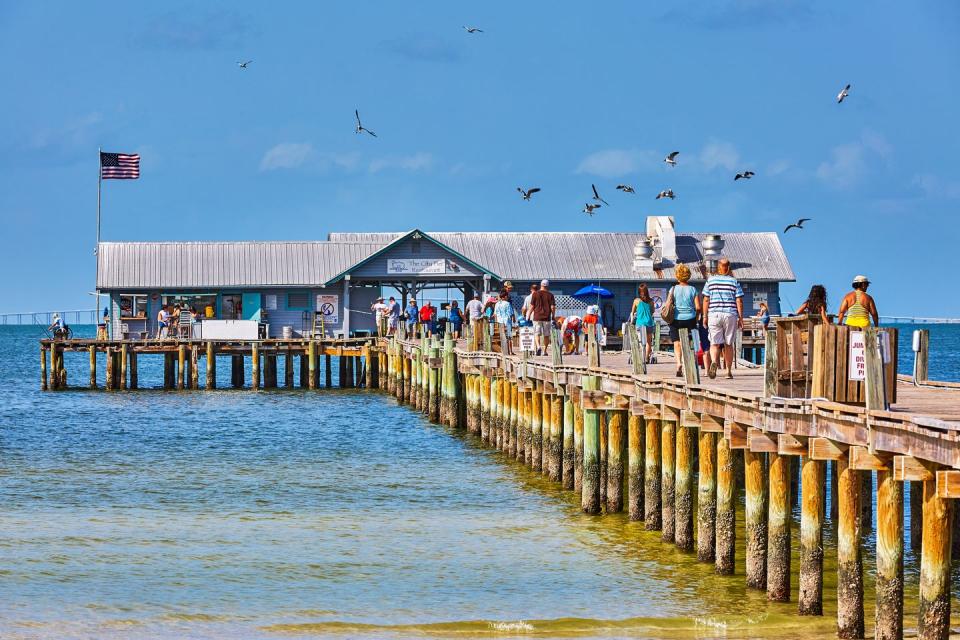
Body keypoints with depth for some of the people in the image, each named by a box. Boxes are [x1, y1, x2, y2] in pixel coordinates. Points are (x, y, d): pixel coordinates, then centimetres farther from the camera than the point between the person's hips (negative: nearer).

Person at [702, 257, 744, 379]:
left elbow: (706, 300, 2)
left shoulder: (710, 280, 3)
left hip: (714, 314, 0)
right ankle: (729, 371, 14)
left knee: (714, 343, -1)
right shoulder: (734, 281, 2)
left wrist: (705, 316, 9)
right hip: (730, 314, 0)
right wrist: (741, 318, 4)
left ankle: (714, 362, -30)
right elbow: (739, 301, -1)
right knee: (728, 344, 10)